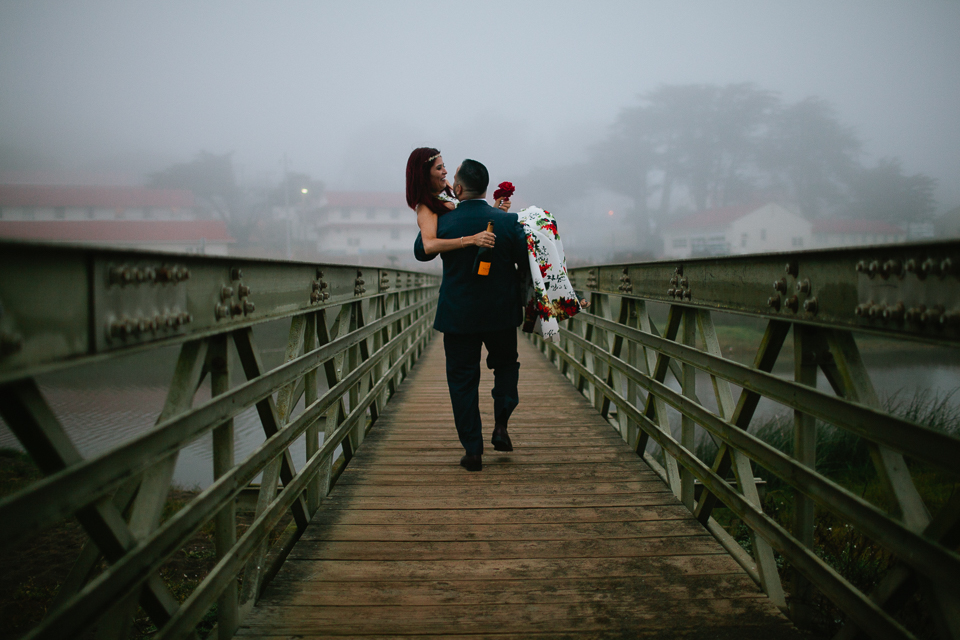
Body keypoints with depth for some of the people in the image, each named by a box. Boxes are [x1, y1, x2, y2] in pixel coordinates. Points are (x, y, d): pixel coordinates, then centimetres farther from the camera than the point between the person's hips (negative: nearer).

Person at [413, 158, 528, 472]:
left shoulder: (441, 222, -12)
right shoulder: (508, 221, -10)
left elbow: (420, 252, 5)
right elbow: (527, 262, -7)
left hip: (458, 314, -1)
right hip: (501, 313, 1)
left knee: (463, 379, 8)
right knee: (506, 364, 25)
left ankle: (473, 450, 9)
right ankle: (500, 426, 12)